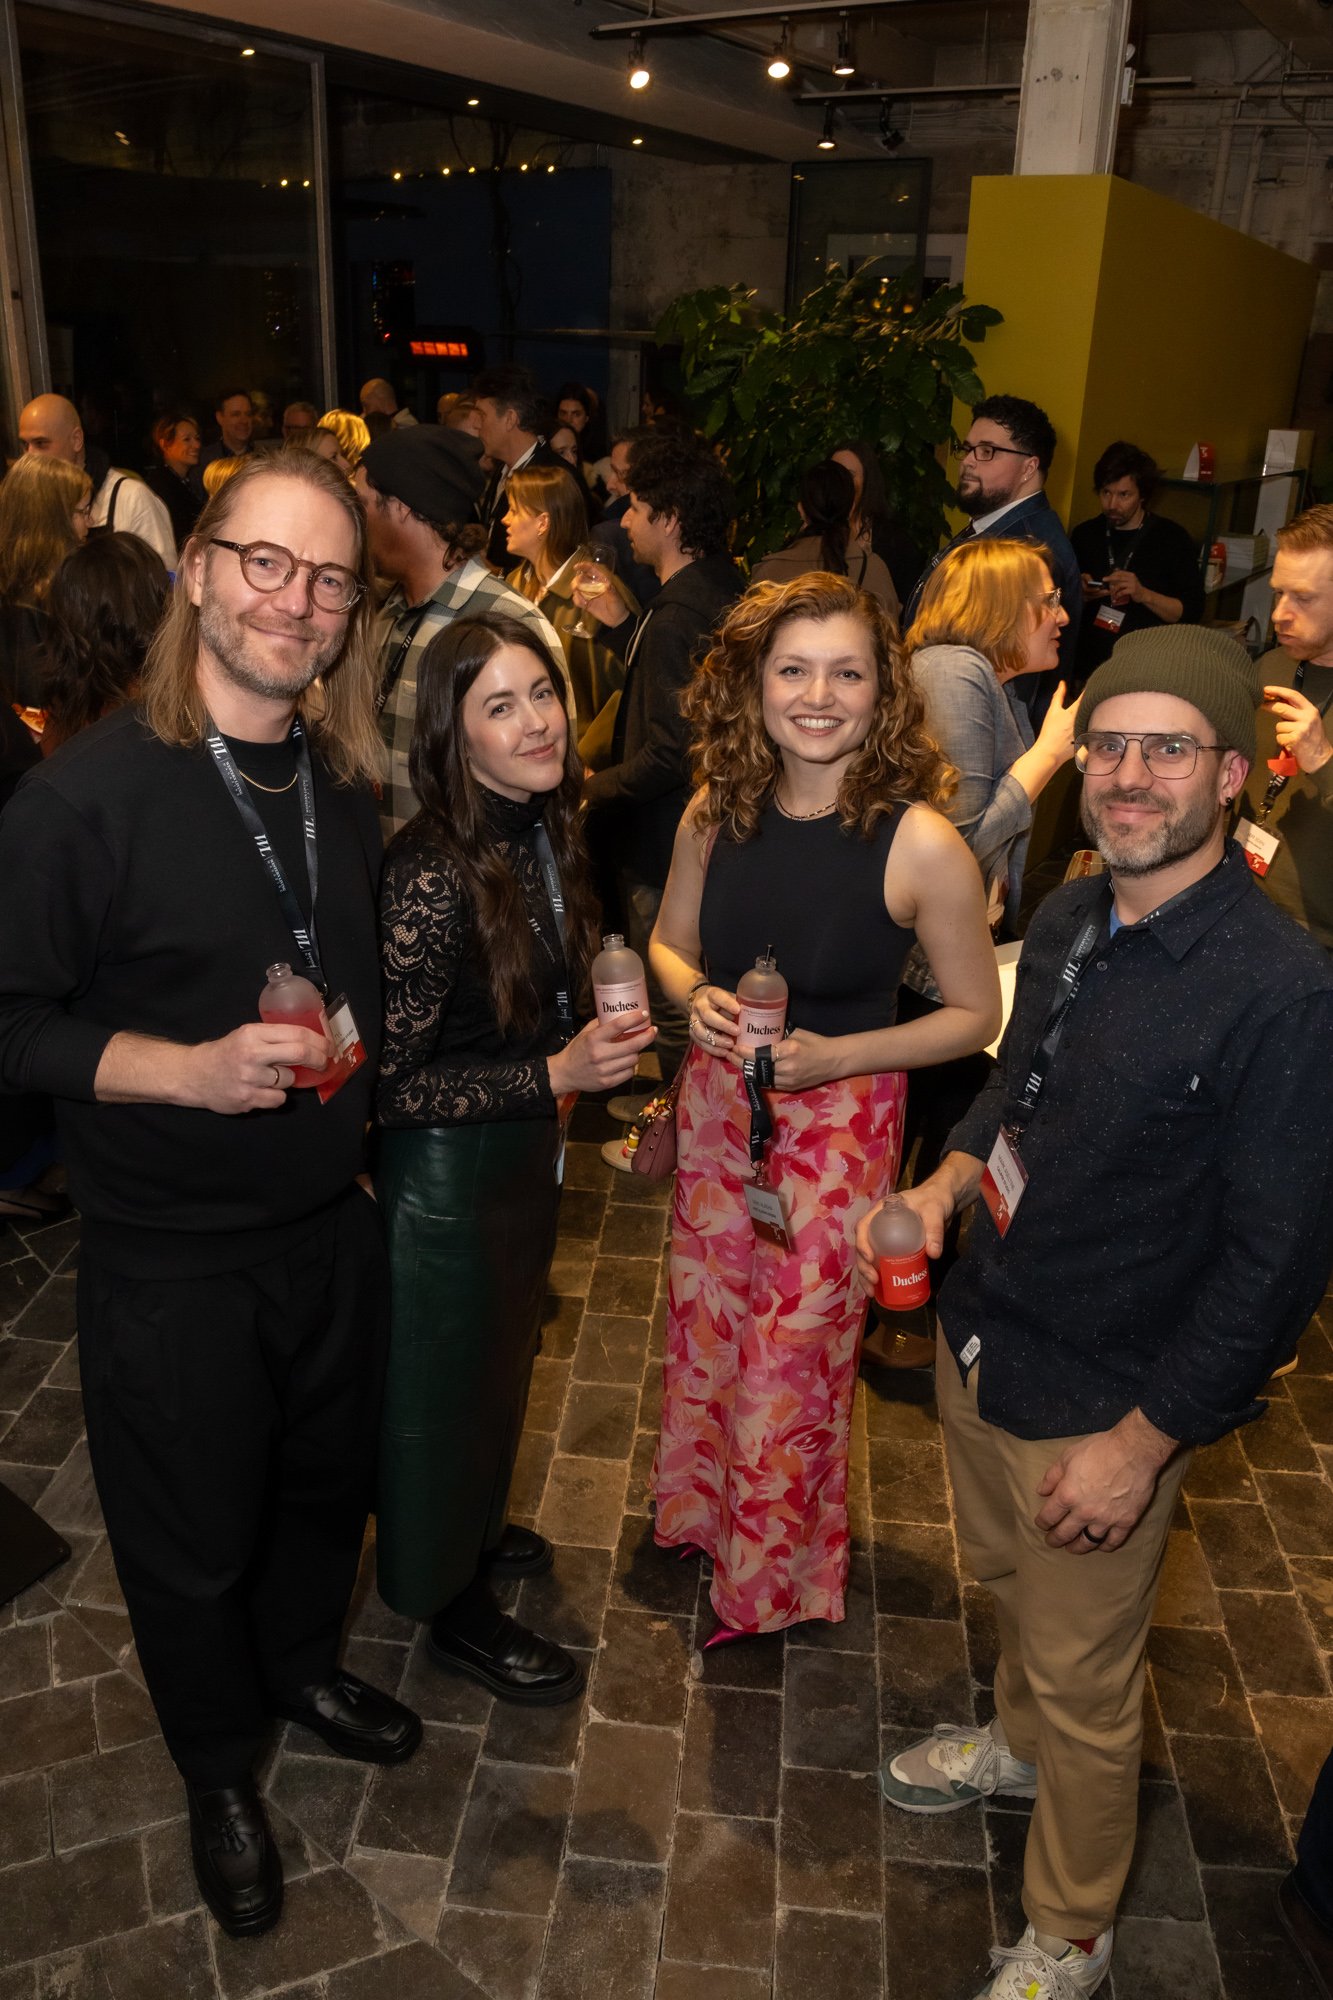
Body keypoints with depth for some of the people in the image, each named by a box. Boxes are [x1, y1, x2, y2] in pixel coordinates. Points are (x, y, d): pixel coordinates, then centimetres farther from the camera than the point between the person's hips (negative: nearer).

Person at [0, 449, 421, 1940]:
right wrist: (188, 1068, -26)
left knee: (327, 1476, 25)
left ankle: (304, 1664, 55)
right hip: (170, 1260, -5)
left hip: (333, 1226, 5)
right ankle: (220, 1771, 44)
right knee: (193, 1540, 16)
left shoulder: (348, 787, 1)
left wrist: (357, 1051, 3)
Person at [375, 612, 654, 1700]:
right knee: (450, 1381, 13)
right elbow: (386, 1085, -25)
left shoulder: (543, 834, -3)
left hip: (522, 1155, 8)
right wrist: (555, 1077, -26)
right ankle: (456, 1611, 37)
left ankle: (476, 1528, 52)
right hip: (447, 1175, -8)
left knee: (501, 1359, 26)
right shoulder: (431, 875, -28)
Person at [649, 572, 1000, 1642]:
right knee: (705, 1321, 18)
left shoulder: (921, 844, -21)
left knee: (793, 1352, 8)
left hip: (841, 1119, -4)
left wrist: (832, 1054, -21)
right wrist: (696, 996, -14)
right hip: (719, 1100, 4)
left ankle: (774, 1576, 37)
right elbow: (670, 944, 8)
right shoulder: (717, 813, -8)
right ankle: (700, 1509, 47)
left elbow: (976, 1014, -11)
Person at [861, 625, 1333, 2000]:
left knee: (1085, 1684, 14)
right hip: (979, 1341, 7)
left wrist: (1144, 1440, -17)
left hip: (1104, 1408, -6)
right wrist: (951, 1176, -2)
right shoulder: (1066, 923, -2)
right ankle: (1017, 1744, 59)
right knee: (1006, 1585, 29)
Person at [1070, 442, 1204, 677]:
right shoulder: (1084, 535, 6)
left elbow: (1192, 611, -6)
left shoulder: (1172, 538, -4)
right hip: (1089, 666, 3)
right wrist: (1082, 595, -8)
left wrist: (1144, 595, -20)